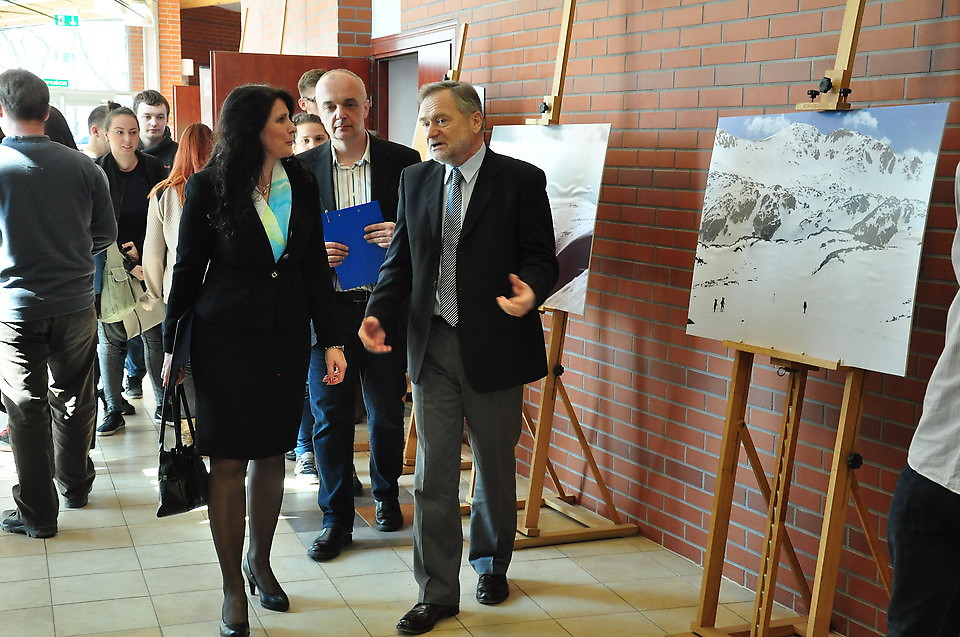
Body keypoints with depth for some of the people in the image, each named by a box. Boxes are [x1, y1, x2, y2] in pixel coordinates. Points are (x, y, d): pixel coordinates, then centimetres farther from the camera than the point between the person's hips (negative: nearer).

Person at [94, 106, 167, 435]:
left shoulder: (153, 168, 4)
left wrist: (140, 249, -5)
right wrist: (128, 264, -12)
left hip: (150, 263, 2)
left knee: (156, 333, 1)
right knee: (111, 337, 0)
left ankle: (163, 404, 10)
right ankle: (114, 409, 9)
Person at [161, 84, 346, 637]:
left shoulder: (302, 184, 2)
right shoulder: (209, 187, -8)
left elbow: (316, 268, 5)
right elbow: (188, 270, -2)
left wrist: (332, 339, 1)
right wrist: (172, 347, 1)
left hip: (287, 337, 4)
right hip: (225, 338, -3)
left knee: (272, 455, 11)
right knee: (230, 463, 2)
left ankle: (261, 562, 31)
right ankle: (234, 589, 15)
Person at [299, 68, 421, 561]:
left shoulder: (404, 163, -1)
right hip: (328, 308, 1)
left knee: (387, 413, 12)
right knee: (329, 417, 5)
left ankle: (386, 494, 36)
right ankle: (336, 519, 18)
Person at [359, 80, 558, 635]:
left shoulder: (521, 180, -6)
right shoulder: (416, 180, 8)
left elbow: (542, 259, -6)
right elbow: (401, 260, 11)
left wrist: (530, 291, -29)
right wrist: (379, 313, -5)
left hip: (493, 347, -3)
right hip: (434, 346, 3)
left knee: (495, 467, 14)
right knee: (434, 475, 5)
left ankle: (492, 563, 38)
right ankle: (438, 593, 16)